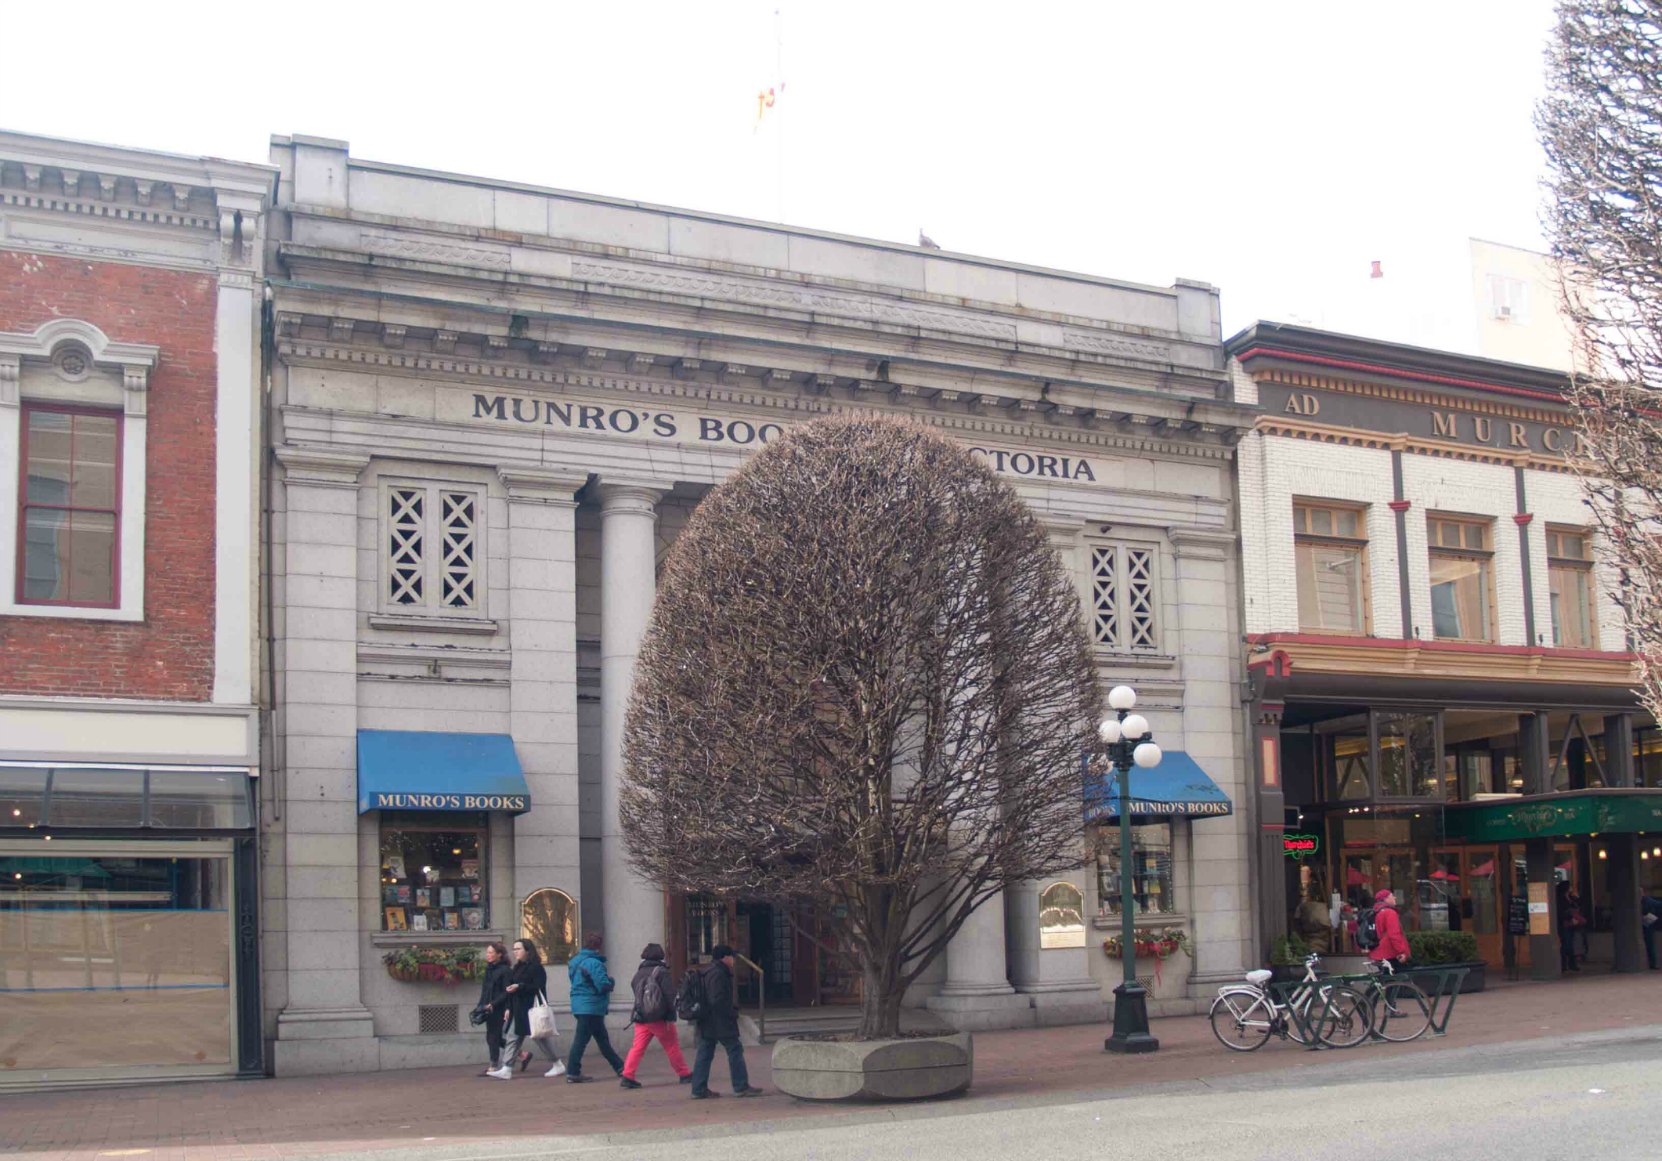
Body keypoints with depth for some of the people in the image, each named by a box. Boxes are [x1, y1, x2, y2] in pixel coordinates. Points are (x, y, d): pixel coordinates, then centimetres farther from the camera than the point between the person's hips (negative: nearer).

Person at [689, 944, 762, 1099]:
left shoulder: (708, 972, 16)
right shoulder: (718, 974, -17)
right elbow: (718, 1000, -23)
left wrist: (732, 1008, 17)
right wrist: (732, 1013, -12)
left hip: (706, 1021, 10)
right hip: (720, 1022, -10)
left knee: (705, 1054, 9)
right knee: (735, 1051, -2)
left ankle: (699, 1090, 9)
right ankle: (741, 1087, 1)